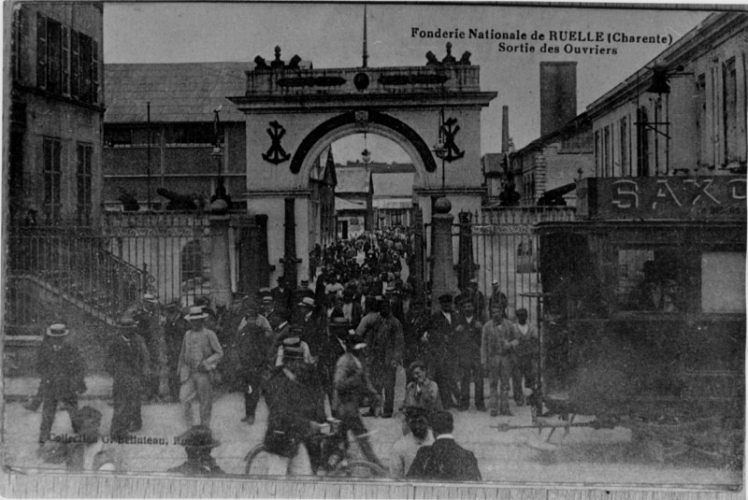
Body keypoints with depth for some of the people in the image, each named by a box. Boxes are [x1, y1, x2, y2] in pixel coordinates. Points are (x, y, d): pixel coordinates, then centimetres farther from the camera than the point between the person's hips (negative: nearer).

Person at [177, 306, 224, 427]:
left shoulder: (209, 334, -6)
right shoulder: (188, 334, 8)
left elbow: (219, 353, -6)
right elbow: (183, 354, 16)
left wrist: (205, 364, -18)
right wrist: (181, 372, 16)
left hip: (204, 373, -3)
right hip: (189, 373, 3)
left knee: (205, 402, 3)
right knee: (184, 396, -12)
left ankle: (204, 427, 18)